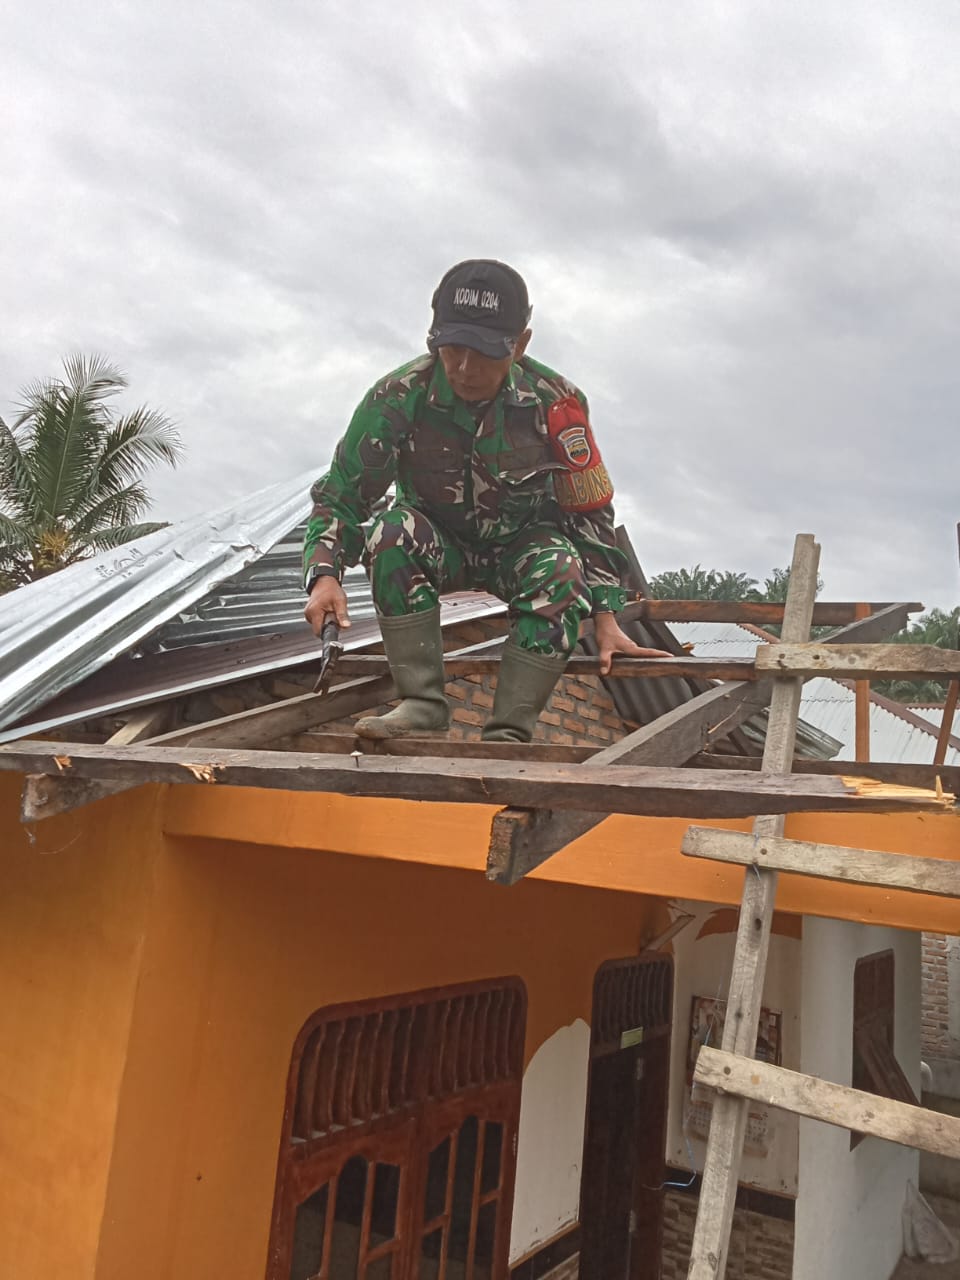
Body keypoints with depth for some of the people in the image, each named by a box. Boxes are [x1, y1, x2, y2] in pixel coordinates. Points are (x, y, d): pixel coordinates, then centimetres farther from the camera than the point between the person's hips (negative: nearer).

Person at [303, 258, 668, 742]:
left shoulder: (555, 403, -21)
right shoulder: (398, 397, -22)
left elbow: (590, 512, -11)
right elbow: (341, 493, -16)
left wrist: (605, 616, -14)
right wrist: (325, 574, -35)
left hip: (520, 547, 0)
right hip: (436, 546, 1)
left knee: (563, 569, -32)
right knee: (392, 530, -31)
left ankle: (507, 733, -27)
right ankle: (423, 701, -26)